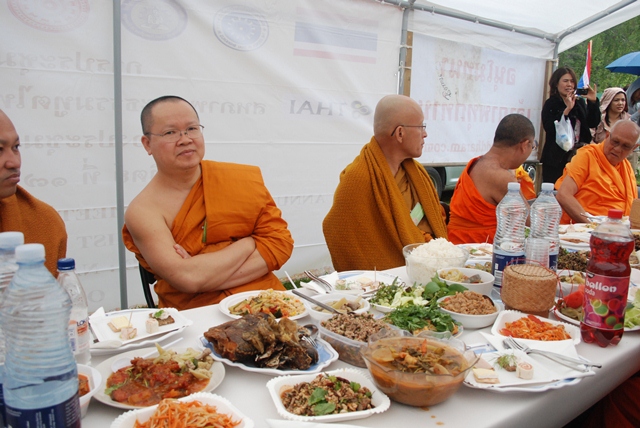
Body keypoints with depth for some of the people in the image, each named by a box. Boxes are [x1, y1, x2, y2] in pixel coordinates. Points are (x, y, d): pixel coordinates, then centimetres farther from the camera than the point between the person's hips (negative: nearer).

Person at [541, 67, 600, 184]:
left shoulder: (580, 102, 13)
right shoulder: (550, 104, -3)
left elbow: (593, 123, 8)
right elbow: (549, 128, -17)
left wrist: (593, 102, -3)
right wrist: (567, 109, -20)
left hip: (577, 158, 5)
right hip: (556, 158, -4)